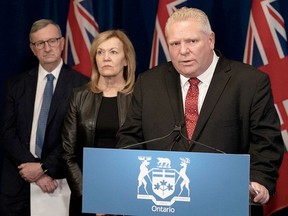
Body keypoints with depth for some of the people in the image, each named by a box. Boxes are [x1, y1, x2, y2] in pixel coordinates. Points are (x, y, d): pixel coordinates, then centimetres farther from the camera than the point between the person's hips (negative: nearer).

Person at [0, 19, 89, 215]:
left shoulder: (81, 85, -4)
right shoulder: (16, 84, 6)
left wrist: (44, 167, -13)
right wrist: (32, 167, -10)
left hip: (59, 180, -2)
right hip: (16, 181, 3)